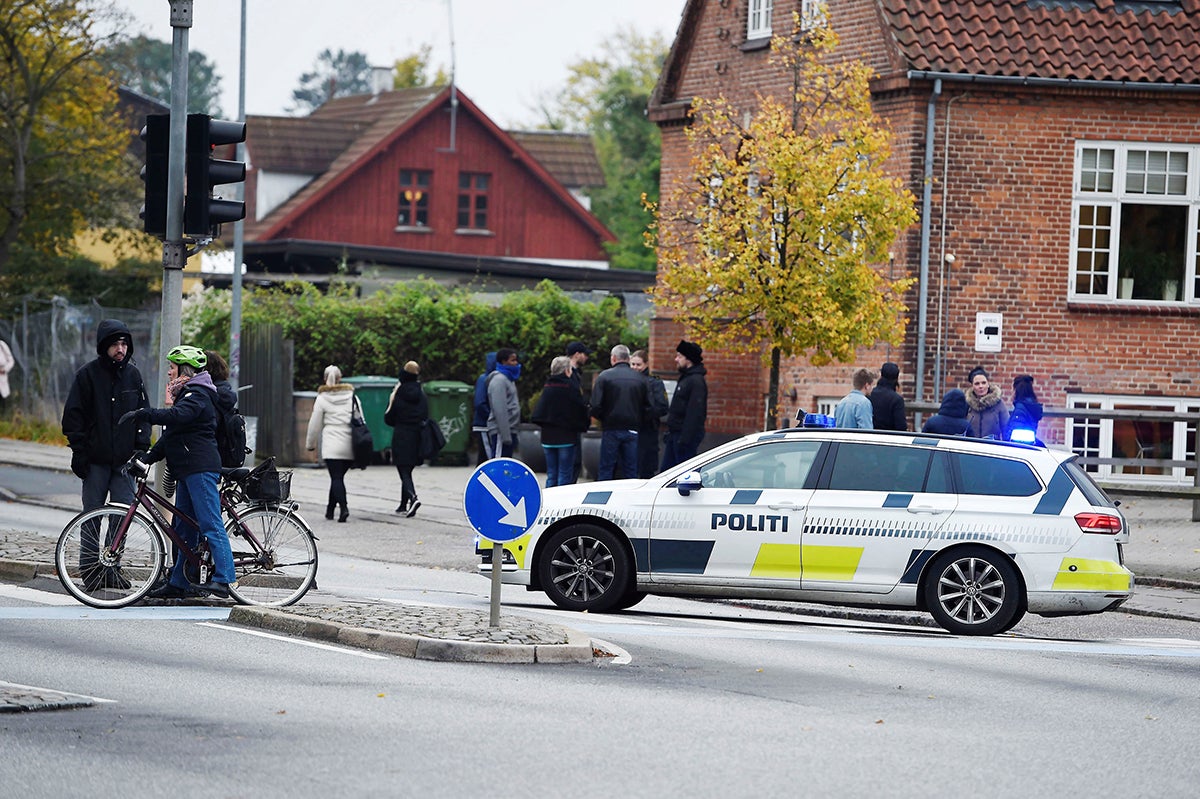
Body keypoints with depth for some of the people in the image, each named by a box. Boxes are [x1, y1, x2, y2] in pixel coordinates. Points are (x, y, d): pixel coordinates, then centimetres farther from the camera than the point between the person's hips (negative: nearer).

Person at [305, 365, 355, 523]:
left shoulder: (322, 398, 1)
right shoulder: (351, 396, 10)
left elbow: (315, 425, 4)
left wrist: (310, 443, 18)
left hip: (332, 447, -4)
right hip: (350, 447, 4)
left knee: (336, 478, -6)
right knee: (338, 477, 15)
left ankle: (344, 507, -25)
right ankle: (330, 509, 22)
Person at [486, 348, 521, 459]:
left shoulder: (508, 379, 19)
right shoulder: (499, 380, -13)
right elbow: (500, 411, -19)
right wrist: (505, 435, -22)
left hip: (509, 430, 10)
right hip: (501, 431, -10)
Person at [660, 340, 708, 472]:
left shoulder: (697, 381, -16)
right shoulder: (685, 378, 16)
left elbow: (695, 414, -23)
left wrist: (685, 439, -25)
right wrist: (669, 432, 21)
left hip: (687, 435, -10)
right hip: (675, 433, 10)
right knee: (665, 470, 12)